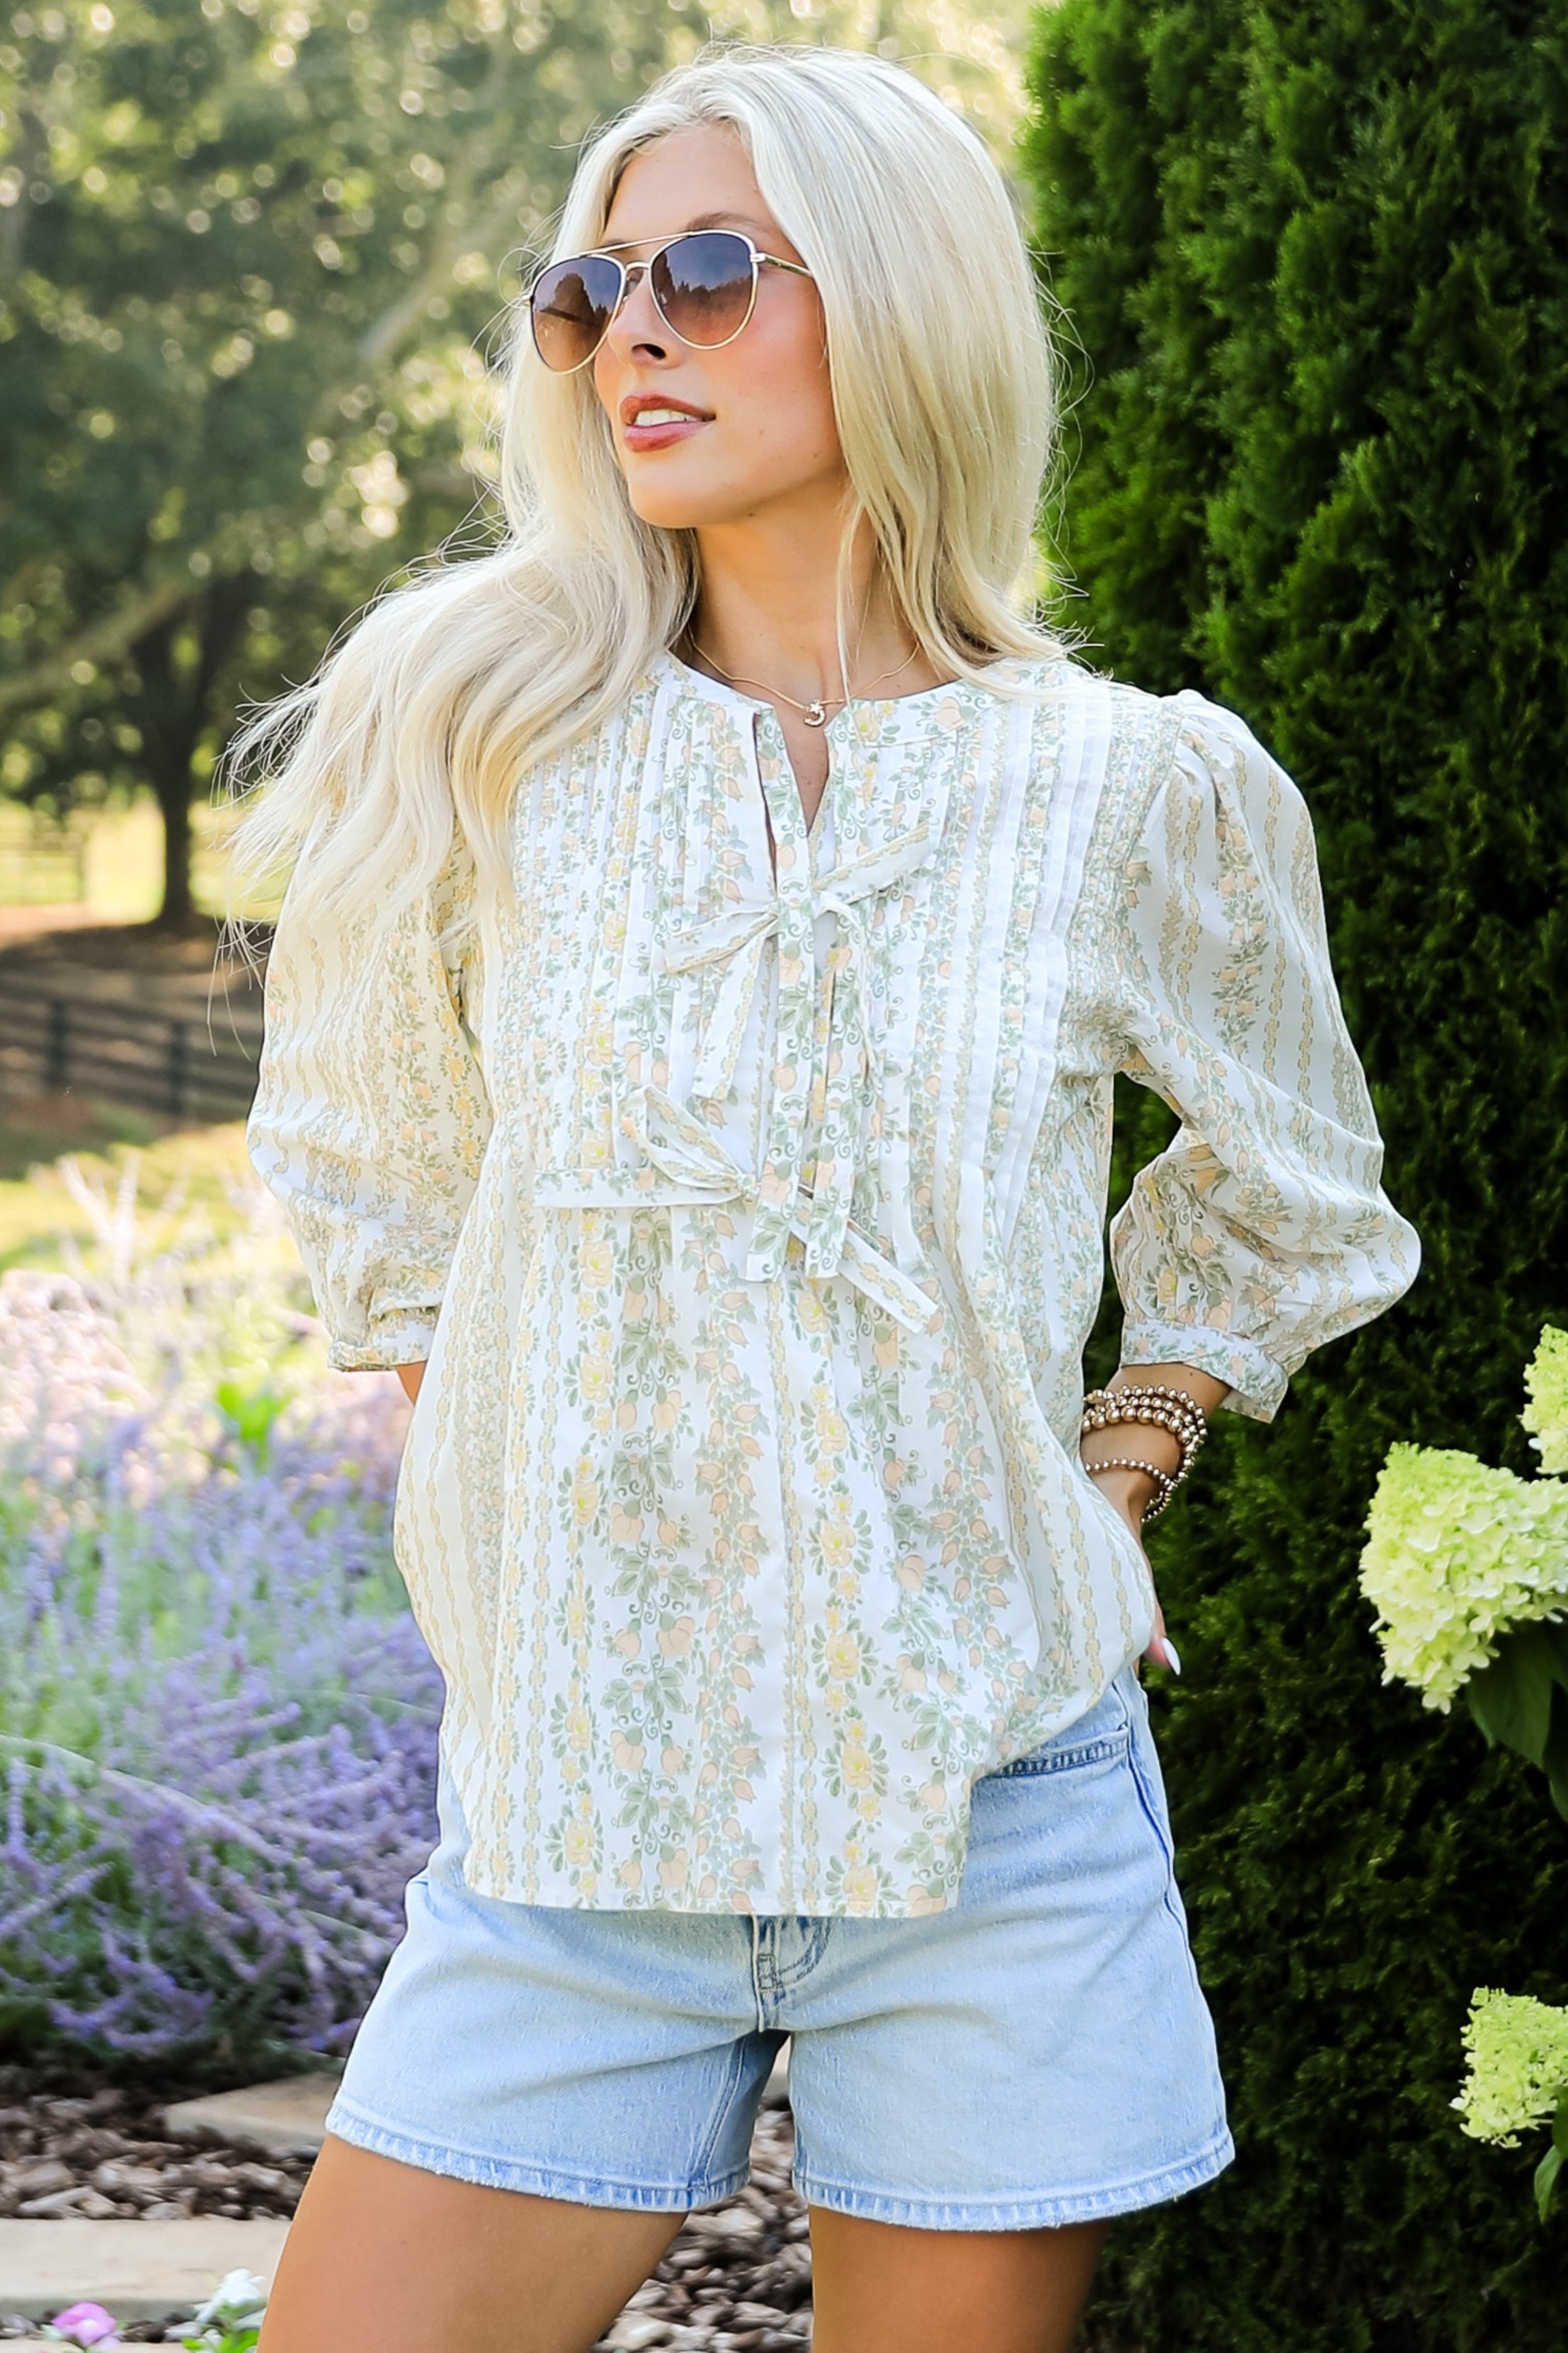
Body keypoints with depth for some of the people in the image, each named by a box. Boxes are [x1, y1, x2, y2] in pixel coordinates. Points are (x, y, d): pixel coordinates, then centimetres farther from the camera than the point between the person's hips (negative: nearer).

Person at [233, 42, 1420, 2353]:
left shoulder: (1140, 793, -1)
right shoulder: (485, 734, 1)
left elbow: (1279, 1213, 18)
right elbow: (373, 1180, 17)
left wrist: (1107, 1495, 7)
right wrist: (486, 1504, 8)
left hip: (995, 1827, -1)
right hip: (568, 1810, 1)